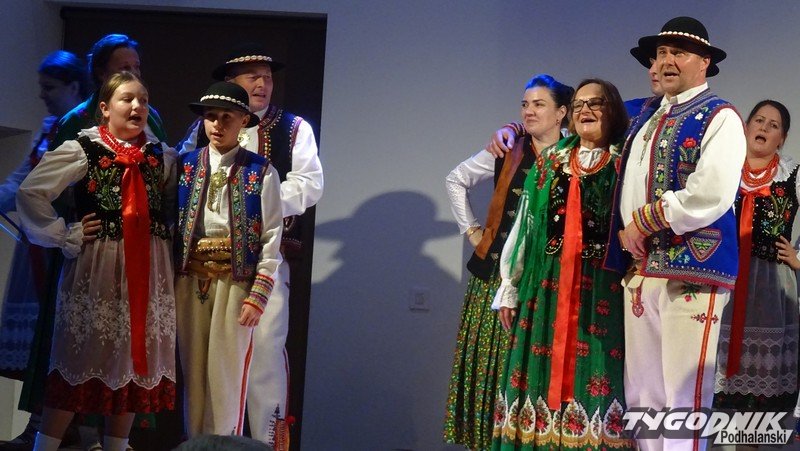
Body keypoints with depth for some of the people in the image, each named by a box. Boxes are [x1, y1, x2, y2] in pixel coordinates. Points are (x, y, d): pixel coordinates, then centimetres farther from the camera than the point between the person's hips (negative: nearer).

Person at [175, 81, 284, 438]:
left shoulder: (261, 173, -3)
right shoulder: (184, 166, 6)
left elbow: (271, 239, -5)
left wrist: (258, 296, -10)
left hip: (236, 281, -3)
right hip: (190, 280, 3)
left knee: (228, 372, 2)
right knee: (192, 370, 11)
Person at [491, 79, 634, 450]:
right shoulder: (549, 162, 15)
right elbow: (524, 225, 13)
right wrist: (509, 287, 10)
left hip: (602, 290, -3)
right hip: (546, 287, 3)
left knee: (595, 376, -6)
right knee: (541, 374, 1)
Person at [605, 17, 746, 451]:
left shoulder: (719, 118, -5)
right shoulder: (644, 116, 18)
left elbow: (710, 197, -19)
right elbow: (626, 186, 26)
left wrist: (641, 225, -11)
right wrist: (627, 239, 9)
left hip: (691, 270, -8)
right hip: (639, 269, 8)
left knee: (683, 399, -6)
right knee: (641, 397, 12)